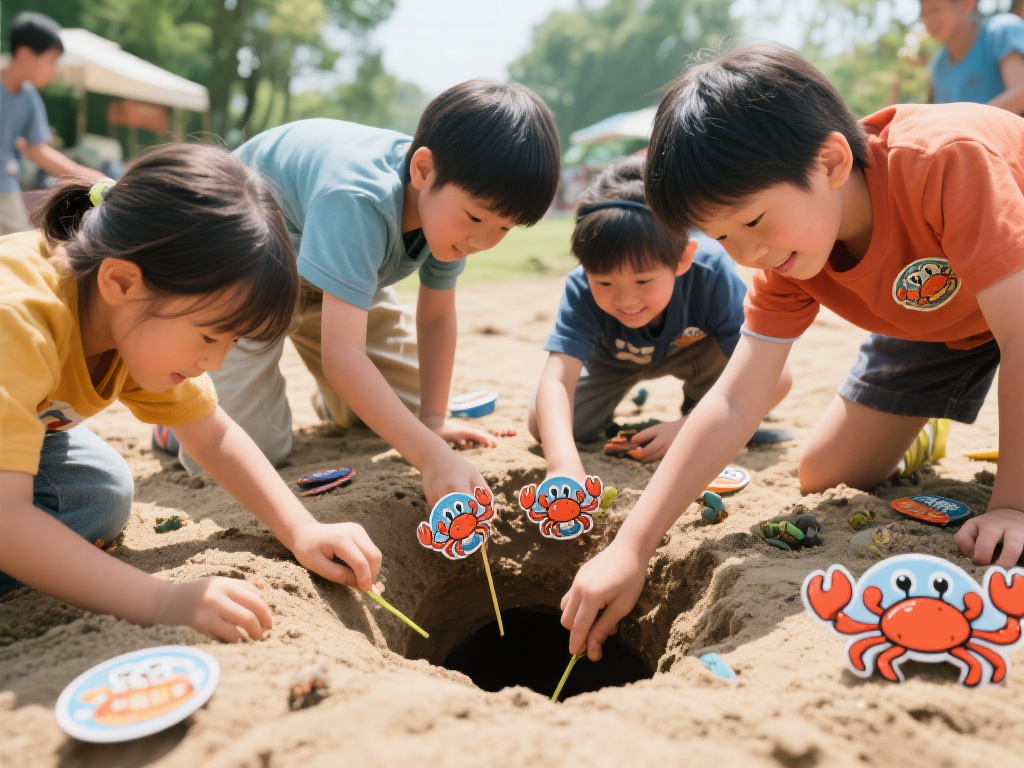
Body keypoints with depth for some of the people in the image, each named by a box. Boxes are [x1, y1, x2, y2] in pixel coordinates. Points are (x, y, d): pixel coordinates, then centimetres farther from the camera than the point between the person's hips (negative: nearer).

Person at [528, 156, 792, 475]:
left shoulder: (711, 273, -39)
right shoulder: (582, 289, -37)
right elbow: (556, 380, -48)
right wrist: (563, 465, -67)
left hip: (692, 352, -1)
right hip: (612, 362, 1)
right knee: (544, 426, -16)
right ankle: (623, 392, 15)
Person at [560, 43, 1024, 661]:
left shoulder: (948, 160, -42)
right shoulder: (785, 254, -23)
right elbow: (734, 404, -26)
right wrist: (630, 551, -31)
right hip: (932, 314, 4)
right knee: (825, 477, -1)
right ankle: (913, 432, 28)